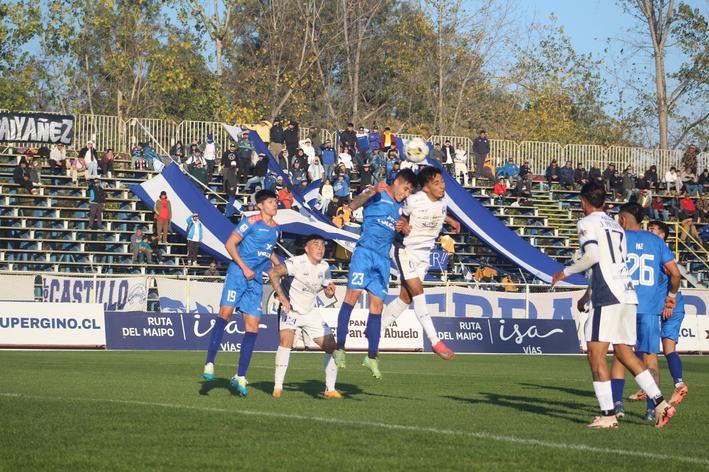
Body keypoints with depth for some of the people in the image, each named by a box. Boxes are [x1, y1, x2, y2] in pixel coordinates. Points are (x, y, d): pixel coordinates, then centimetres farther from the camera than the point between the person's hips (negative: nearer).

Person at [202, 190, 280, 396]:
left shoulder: (275, 228, 16)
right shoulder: (251, 222, -5)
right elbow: (230, 244, -8)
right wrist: (244, 268, -15)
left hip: (255, 280, 6)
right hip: (238, 273, -6)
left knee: (252, 326, 1)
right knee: (226, 311, -22)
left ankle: (240, 377, 5)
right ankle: (209, 363, -21)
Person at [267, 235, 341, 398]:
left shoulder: (324, 267, 1)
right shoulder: (297, 262, -22)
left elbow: (327, 292, 14)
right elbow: (273, 273, -35)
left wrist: (330, 292, -11)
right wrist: (283, 298, -36)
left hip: (310, 312, 6)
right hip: (290, 310, -6)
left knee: (331, 346, -1)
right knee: (286, 340, -29)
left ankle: (330, 389, 11)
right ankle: (278, 387, -22)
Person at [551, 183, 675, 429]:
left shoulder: (587, 223, -1)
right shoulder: (616, 226, 24)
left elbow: (593, 256, -15)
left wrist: (566, 272, -1)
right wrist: (587, 295, 35)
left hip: (607, 298, -8)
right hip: (627, 294, 8)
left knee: (596, 355, -4)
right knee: (624, 352, 13)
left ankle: (608, 415, -8)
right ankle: (660, 403, 6)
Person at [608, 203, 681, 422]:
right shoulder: (656, 241, 9)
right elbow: (675, 273, 6)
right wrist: (671, 297, 20)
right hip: (651, 307, 2)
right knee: (650, 356, 4)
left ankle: (617, 402, -5)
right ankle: (652, 408, -1)